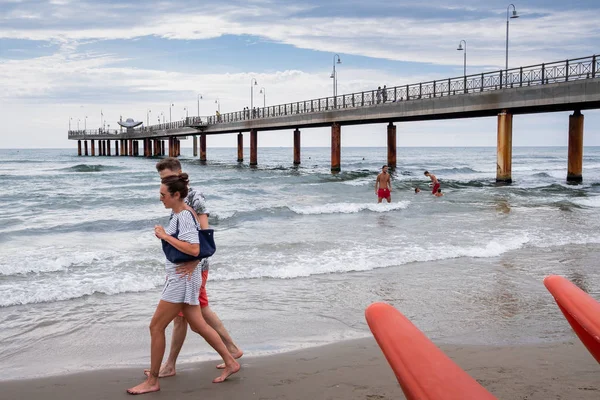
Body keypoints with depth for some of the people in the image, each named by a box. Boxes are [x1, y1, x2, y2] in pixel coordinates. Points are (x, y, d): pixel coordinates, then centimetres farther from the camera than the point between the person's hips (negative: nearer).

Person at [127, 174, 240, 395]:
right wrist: (164, 235, 13)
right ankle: (230, 363, 25)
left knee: (156, 327, -3)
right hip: (179, 278, 10)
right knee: (198, 325, 16)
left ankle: (152, 381, 8)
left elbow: (194, 249, -29)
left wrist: (165, 236, -24)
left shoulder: (185, 216, -19)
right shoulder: (177, 213, 10)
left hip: (183, 279, -10)